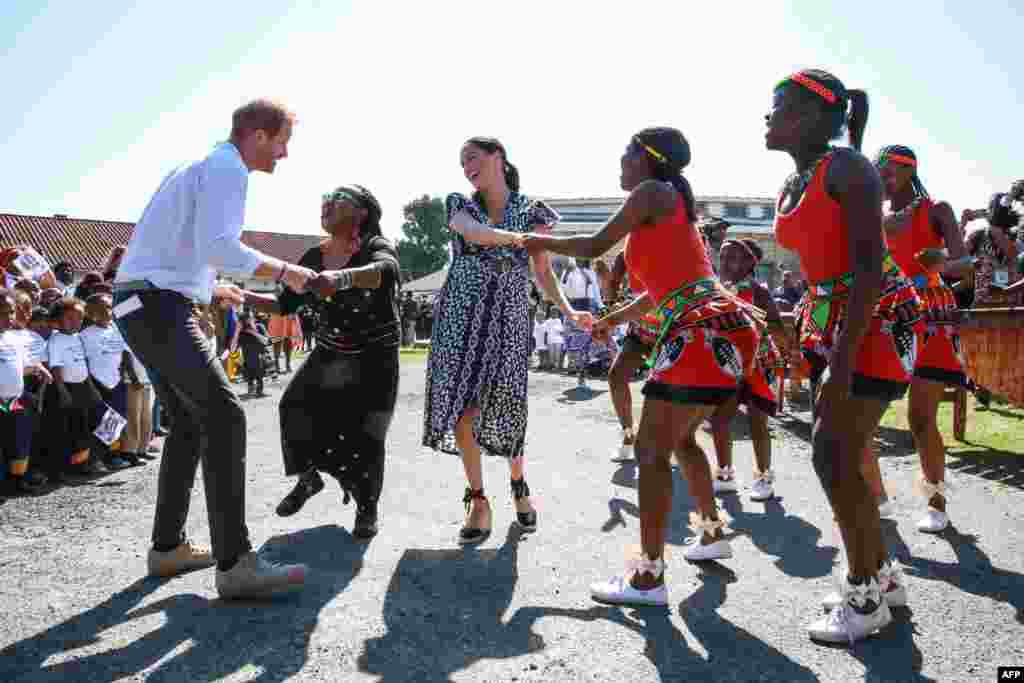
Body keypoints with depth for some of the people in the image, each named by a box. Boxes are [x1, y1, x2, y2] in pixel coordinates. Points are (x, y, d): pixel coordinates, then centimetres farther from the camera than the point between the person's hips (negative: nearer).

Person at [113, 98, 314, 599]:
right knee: (224, 417, -18)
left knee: (190, 423, 15)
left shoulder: (198, 168, 24)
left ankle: (168, 546, 22)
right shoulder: (226, 168, -7)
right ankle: (235, 563, -21)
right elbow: (218, 245, -23)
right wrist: (282, 271, -13)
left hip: (144, 308, 11)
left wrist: (212, 289, 37)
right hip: (160, 308, -11)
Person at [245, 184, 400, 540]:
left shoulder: (377, 246, -17)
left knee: (365, 431, -11)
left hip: (374, 357, -4)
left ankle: (368, 508, 12)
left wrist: (343, 277, -60)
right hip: (330, 353, 5)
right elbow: (285, 304, 5)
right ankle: (308, 478, 11)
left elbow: (385, 270, -42)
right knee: (297, 404, -15)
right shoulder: (314, 257, -1)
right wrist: (244, 296, -10)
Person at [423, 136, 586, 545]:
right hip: (460, 315, 2)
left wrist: (567, 310, -10)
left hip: (507, 317, -1)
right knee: (462, 406, -5)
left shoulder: (532, 211, 5)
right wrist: (523, 238, -32)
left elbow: (542, 272, 6)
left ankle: (518, 485, 24)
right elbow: (473, 232, -17)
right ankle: (478, 500, 9)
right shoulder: (460, 205, 8)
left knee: (506, 406, -5)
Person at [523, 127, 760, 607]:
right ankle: (712, 533, 37)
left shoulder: (652, 192, -1)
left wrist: (542, 242, 12)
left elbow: (594, 247, -4)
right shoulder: (671, 206, 26)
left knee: (652, 449, -9)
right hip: (719, 330, 10)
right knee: (679, 437, 25)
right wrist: (612, 320, 40)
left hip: (706, 332, -10)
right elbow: (660, 291, 30)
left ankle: (648, 577, -7)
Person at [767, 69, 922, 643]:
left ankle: (866, 597, 6)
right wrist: (814, 347, 17)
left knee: (836, 457, -10)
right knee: (836, 455, 10)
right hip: (829, 320, 9)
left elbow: (869, 266, -24)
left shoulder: (846, 168, -16)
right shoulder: (792, 189, 10)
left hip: (878, 321, -9)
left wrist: (842, 361, -29)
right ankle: (880, 575, 26)